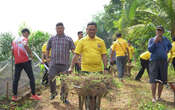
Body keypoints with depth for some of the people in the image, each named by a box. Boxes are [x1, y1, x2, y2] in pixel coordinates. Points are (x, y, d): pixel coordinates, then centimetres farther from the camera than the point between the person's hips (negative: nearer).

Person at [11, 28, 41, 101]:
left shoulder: (14, 40, 17)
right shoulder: (24, 39, -1)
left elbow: (12, 51, 16)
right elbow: (25, 46, -21)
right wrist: (30, 54, -9)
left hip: (17, 62, 6)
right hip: (25, 61, -5)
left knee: (16, 79, 8)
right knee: (31, 77, 1)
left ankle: (14, 96, 5)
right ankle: (33, 95, -1)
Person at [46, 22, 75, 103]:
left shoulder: (68, 39, 7)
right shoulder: (52, 39, 13)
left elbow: (73, 50, 2)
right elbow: (47, 49, 25)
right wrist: (47, 57, 15)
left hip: (64, 64, -1)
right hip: (53, 63, 1)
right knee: (51, 78, -9)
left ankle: (63, 97, 21)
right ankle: (53, 93, 19)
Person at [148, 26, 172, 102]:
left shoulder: (165, 39, 9)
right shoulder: (151, 40, 1)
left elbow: (170, 46, 28)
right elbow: (150, 50, -13)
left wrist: (166, 52, 11)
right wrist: (155, 41, -19)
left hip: (163, 62, 3)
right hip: (154, 61, -3)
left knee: (162, 81, 3)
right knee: (154, 80, -10)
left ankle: (159, 97, 15)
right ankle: (153, 97, -4)